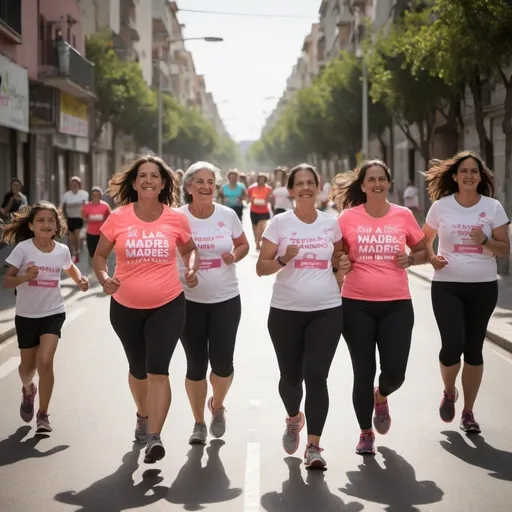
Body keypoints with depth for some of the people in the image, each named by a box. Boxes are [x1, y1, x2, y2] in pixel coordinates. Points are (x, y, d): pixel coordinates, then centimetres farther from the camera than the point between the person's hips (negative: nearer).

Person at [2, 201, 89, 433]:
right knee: (28, 365, 13)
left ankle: (43, 414, 0)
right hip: (26, 315, 0)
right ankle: (27, 390, 50)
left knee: (45, 361, -16)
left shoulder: (62, 250, -5)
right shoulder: (23, 248, -13)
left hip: (53, 313, 0)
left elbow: (70, 267, 19)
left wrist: (80, 280, -1)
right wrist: (25, 277, -34)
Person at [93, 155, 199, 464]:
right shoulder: (118, 218, -8)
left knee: (158, 369, -15)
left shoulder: (176, 219, -6)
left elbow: (189, 249, 11)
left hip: (168, 306, -2)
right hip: (126, 308, 2)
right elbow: (100, 255, 3)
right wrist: (104, 278, -16)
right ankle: (143, 416, 47)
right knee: (138, 369, 19)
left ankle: (154, 437, -13)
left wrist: (191, 269, -9)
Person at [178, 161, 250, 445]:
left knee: (222, 363, -4)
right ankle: (198, 422, 25)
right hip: (190, 301, -1)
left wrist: (234, 256, -11)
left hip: (226, 300, 1)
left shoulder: (227, 215, -4)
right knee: (196, 364, 5)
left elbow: (243, 245, 10)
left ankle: (217, 406, 29)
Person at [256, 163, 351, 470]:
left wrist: (341, 271, 1)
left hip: (327, 311, 0)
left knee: (316, 376, -10)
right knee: (291, 376, 9)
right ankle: (294, 419, 42)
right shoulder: (280, 223, -1)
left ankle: (314, 446, -4)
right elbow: (261, 267, -2)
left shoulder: (331, 223, 4)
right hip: (285, 311, 0)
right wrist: (283, 260, -20)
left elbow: (340, 256, 23)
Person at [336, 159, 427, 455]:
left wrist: (410, 259, -8)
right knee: (363, 372, 4)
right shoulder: (348, 217, -2)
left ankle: (381, 398, 34)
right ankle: (366, 433, 23)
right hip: (357, 305, -1)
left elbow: (423, 252, 12)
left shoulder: (404, 215, 1)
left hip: (397, 305, 1)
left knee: (395, 371, -4)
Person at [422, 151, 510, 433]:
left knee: (474, 348, 7)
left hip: (483, 286, 1)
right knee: (452, 344, -13)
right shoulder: (441, 206, -1)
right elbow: (425, 239, 13)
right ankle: (449, 393, 19)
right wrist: (432, 258, -6)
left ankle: (468, 411, 20)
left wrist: (485, 241, -19)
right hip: (447, 286, -1)